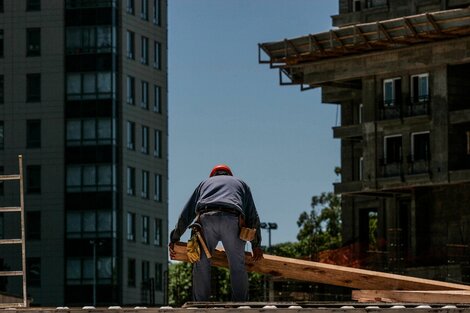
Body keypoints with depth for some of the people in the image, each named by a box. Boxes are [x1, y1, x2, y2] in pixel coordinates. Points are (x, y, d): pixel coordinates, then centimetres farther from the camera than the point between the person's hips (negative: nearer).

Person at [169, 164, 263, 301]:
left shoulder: (205, 183, 38)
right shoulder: (241, 184, 38)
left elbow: (186, 214, 35)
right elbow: (253, 217, 33)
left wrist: (174, 239, 40)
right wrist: (256, 245, 38)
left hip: (206, 218, 1)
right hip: (232, 220, 0)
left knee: (201, 266, 2)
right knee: (237, 266, 3)